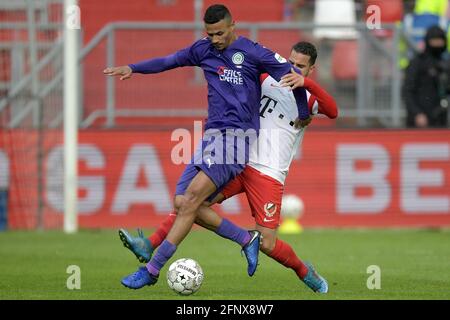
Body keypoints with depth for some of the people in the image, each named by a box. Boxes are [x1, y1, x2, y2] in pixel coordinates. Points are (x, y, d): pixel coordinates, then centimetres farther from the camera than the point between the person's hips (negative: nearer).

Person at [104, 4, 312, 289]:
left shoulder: (252, 53, -6)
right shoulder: (204, 50, 12)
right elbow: (170, 61, 26)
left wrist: (304, 114, 10)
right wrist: (133, 68, 18)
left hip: (237, 137, -7)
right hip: (212, 136, 7)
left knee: (191, 198, -18)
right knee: (182, 203, -5)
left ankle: (152, 270, -19)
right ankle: (247, 239, 7)